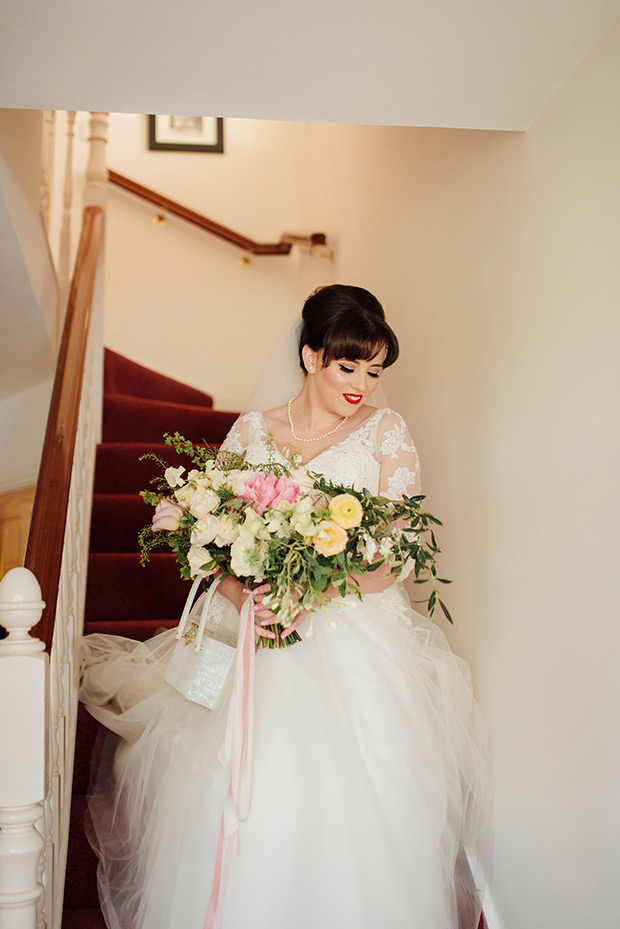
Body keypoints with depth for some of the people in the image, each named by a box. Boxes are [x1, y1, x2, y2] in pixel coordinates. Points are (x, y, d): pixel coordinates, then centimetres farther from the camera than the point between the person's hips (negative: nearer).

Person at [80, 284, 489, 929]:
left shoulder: (385, 431, 6)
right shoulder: (251, 432, 9)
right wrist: (244, 598, -18)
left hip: (359, 641, -1)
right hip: (264, 639, 1)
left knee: (355, 812, -13)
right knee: (250, 807, -12)